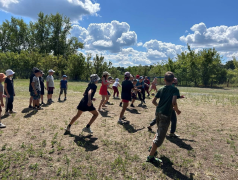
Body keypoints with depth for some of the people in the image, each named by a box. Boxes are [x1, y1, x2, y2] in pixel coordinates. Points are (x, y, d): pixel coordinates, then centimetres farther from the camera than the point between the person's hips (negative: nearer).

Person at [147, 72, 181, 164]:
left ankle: (152, 147, 35)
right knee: (160, 136, -1)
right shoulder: (175, 89, -7)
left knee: (159, 131, 29)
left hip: (158, 112, 7)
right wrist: (177, 110, -4)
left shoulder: (161, 89, 8)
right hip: (166, 114, -6)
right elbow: (173, 102, -21)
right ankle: (151, 156, 2)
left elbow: (154, 101, 8)